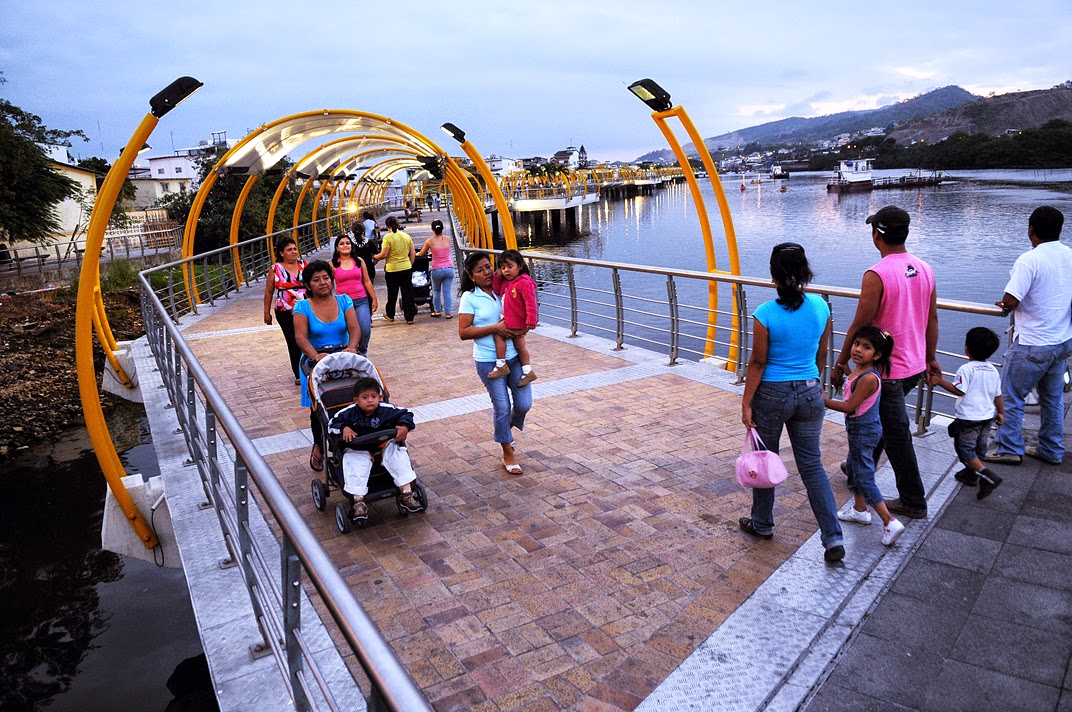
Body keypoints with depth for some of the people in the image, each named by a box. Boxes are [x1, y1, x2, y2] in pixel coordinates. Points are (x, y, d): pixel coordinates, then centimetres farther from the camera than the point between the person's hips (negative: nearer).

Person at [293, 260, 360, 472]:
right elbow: (300, 337, -16)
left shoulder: (343, 301, 1)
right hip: (316, 361, -1)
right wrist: (315, 355, -35)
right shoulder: (303, 307, -4)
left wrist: (352, 347, -30)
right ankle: (319, 447, 29)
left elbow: (354, 328, -9)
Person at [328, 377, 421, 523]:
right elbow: (332, 424, -7)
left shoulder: (386, 410, -10)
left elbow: (405, 414, -5)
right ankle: (358, 501, -26)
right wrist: (344, 428, -28)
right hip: (358, 450, -1)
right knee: (355, 463, -26)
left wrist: (405, 426, -26)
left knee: (398, 454, -17)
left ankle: (406, 494, -12)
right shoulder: (349, 412, -10)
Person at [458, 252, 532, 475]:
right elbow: (464, 332, -13)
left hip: (514, 356, 4)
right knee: (502, 406, 2)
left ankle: (507, 428, 38)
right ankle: (508, 453, 21)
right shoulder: (469, 298, -6)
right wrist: (495, 328, -19)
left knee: (524, 403, 4)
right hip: (488, 361, -4)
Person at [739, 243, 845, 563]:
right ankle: (833, 537, 9)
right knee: (812, 464, 12)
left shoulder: (765, 314, -18)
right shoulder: (820, 307, -4)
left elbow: (758, 363, -14)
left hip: (772, 395, -4)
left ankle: (762, 524, 32)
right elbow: (821, 354, 8)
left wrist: (746, 404, -6)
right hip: (810, 393, 4)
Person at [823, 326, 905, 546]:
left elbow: (849, 406, -24)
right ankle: (860, 510, 41)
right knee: (854, 470, 24)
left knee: (864, 477, -3)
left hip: (863, 430, -10)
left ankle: (890, 523, 0)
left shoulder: (868, 377, -26)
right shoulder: (860, 369, 1)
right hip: (860, 428, 10)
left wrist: (824, 401, -18)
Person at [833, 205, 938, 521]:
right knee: (878, 419, 25)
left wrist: (840, 363, -8)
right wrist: (930, 357, 22)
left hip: (887, 369, -8)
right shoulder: (925, 269, 2)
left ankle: (913, 501, 16)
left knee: (896, 433, 4)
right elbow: (932, 319, 10)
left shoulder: (876, 275, -22)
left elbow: (860, 325, -19)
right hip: (916, 366, 8)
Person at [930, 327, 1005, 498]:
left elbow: (958, 390, -21)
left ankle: (987, 476, -14)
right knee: (979, 448, 20)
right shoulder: (993, 370, 5)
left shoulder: (966, 369, -18)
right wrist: (1001, 413, 24)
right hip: (987, 416, 8)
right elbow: (998, 395, 12)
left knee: (965, 448, -1)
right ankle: (970, 474, 34)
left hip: (969, 417, -8)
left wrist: (939, 381, -13)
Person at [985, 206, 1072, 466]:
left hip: (1032, 346, -8)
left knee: (1010, 396, 5)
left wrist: (1005, 304, -1)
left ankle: (1009, 449, 12)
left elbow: (1011, 301, -24)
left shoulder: (1029, 260, -20)